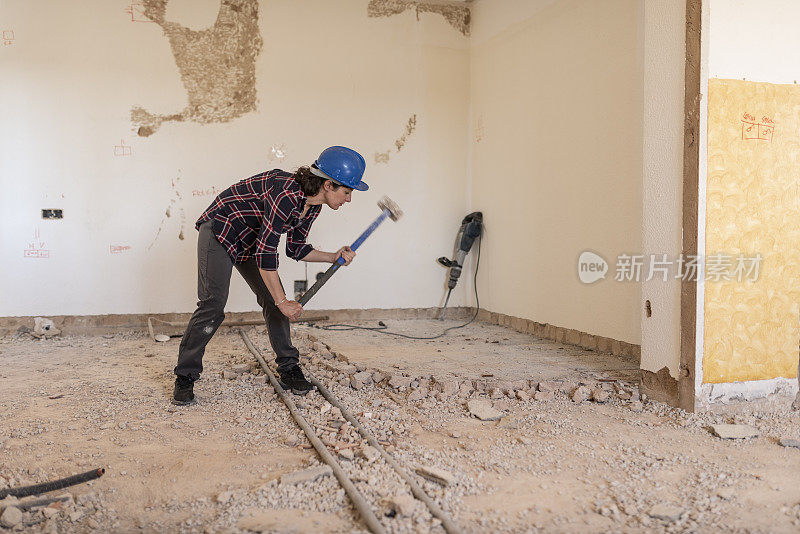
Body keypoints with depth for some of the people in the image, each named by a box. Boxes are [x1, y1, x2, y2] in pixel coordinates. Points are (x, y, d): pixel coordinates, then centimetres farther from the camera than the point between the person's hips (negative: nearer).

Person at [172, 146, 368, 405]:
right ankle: (185, 377, -4)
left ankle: (289, 369, 11)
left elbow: (296, 249, 7)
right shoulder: (286, 194, -33)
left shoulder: (312, 205, -5)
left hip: (250, 242, 8)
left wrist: (334, 257, -4)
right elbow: (265, 252, -31)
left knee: (274, 300, 1)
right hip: (220, 231, -8)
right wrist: (283, 301, -27)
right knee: (213, 304, -16)